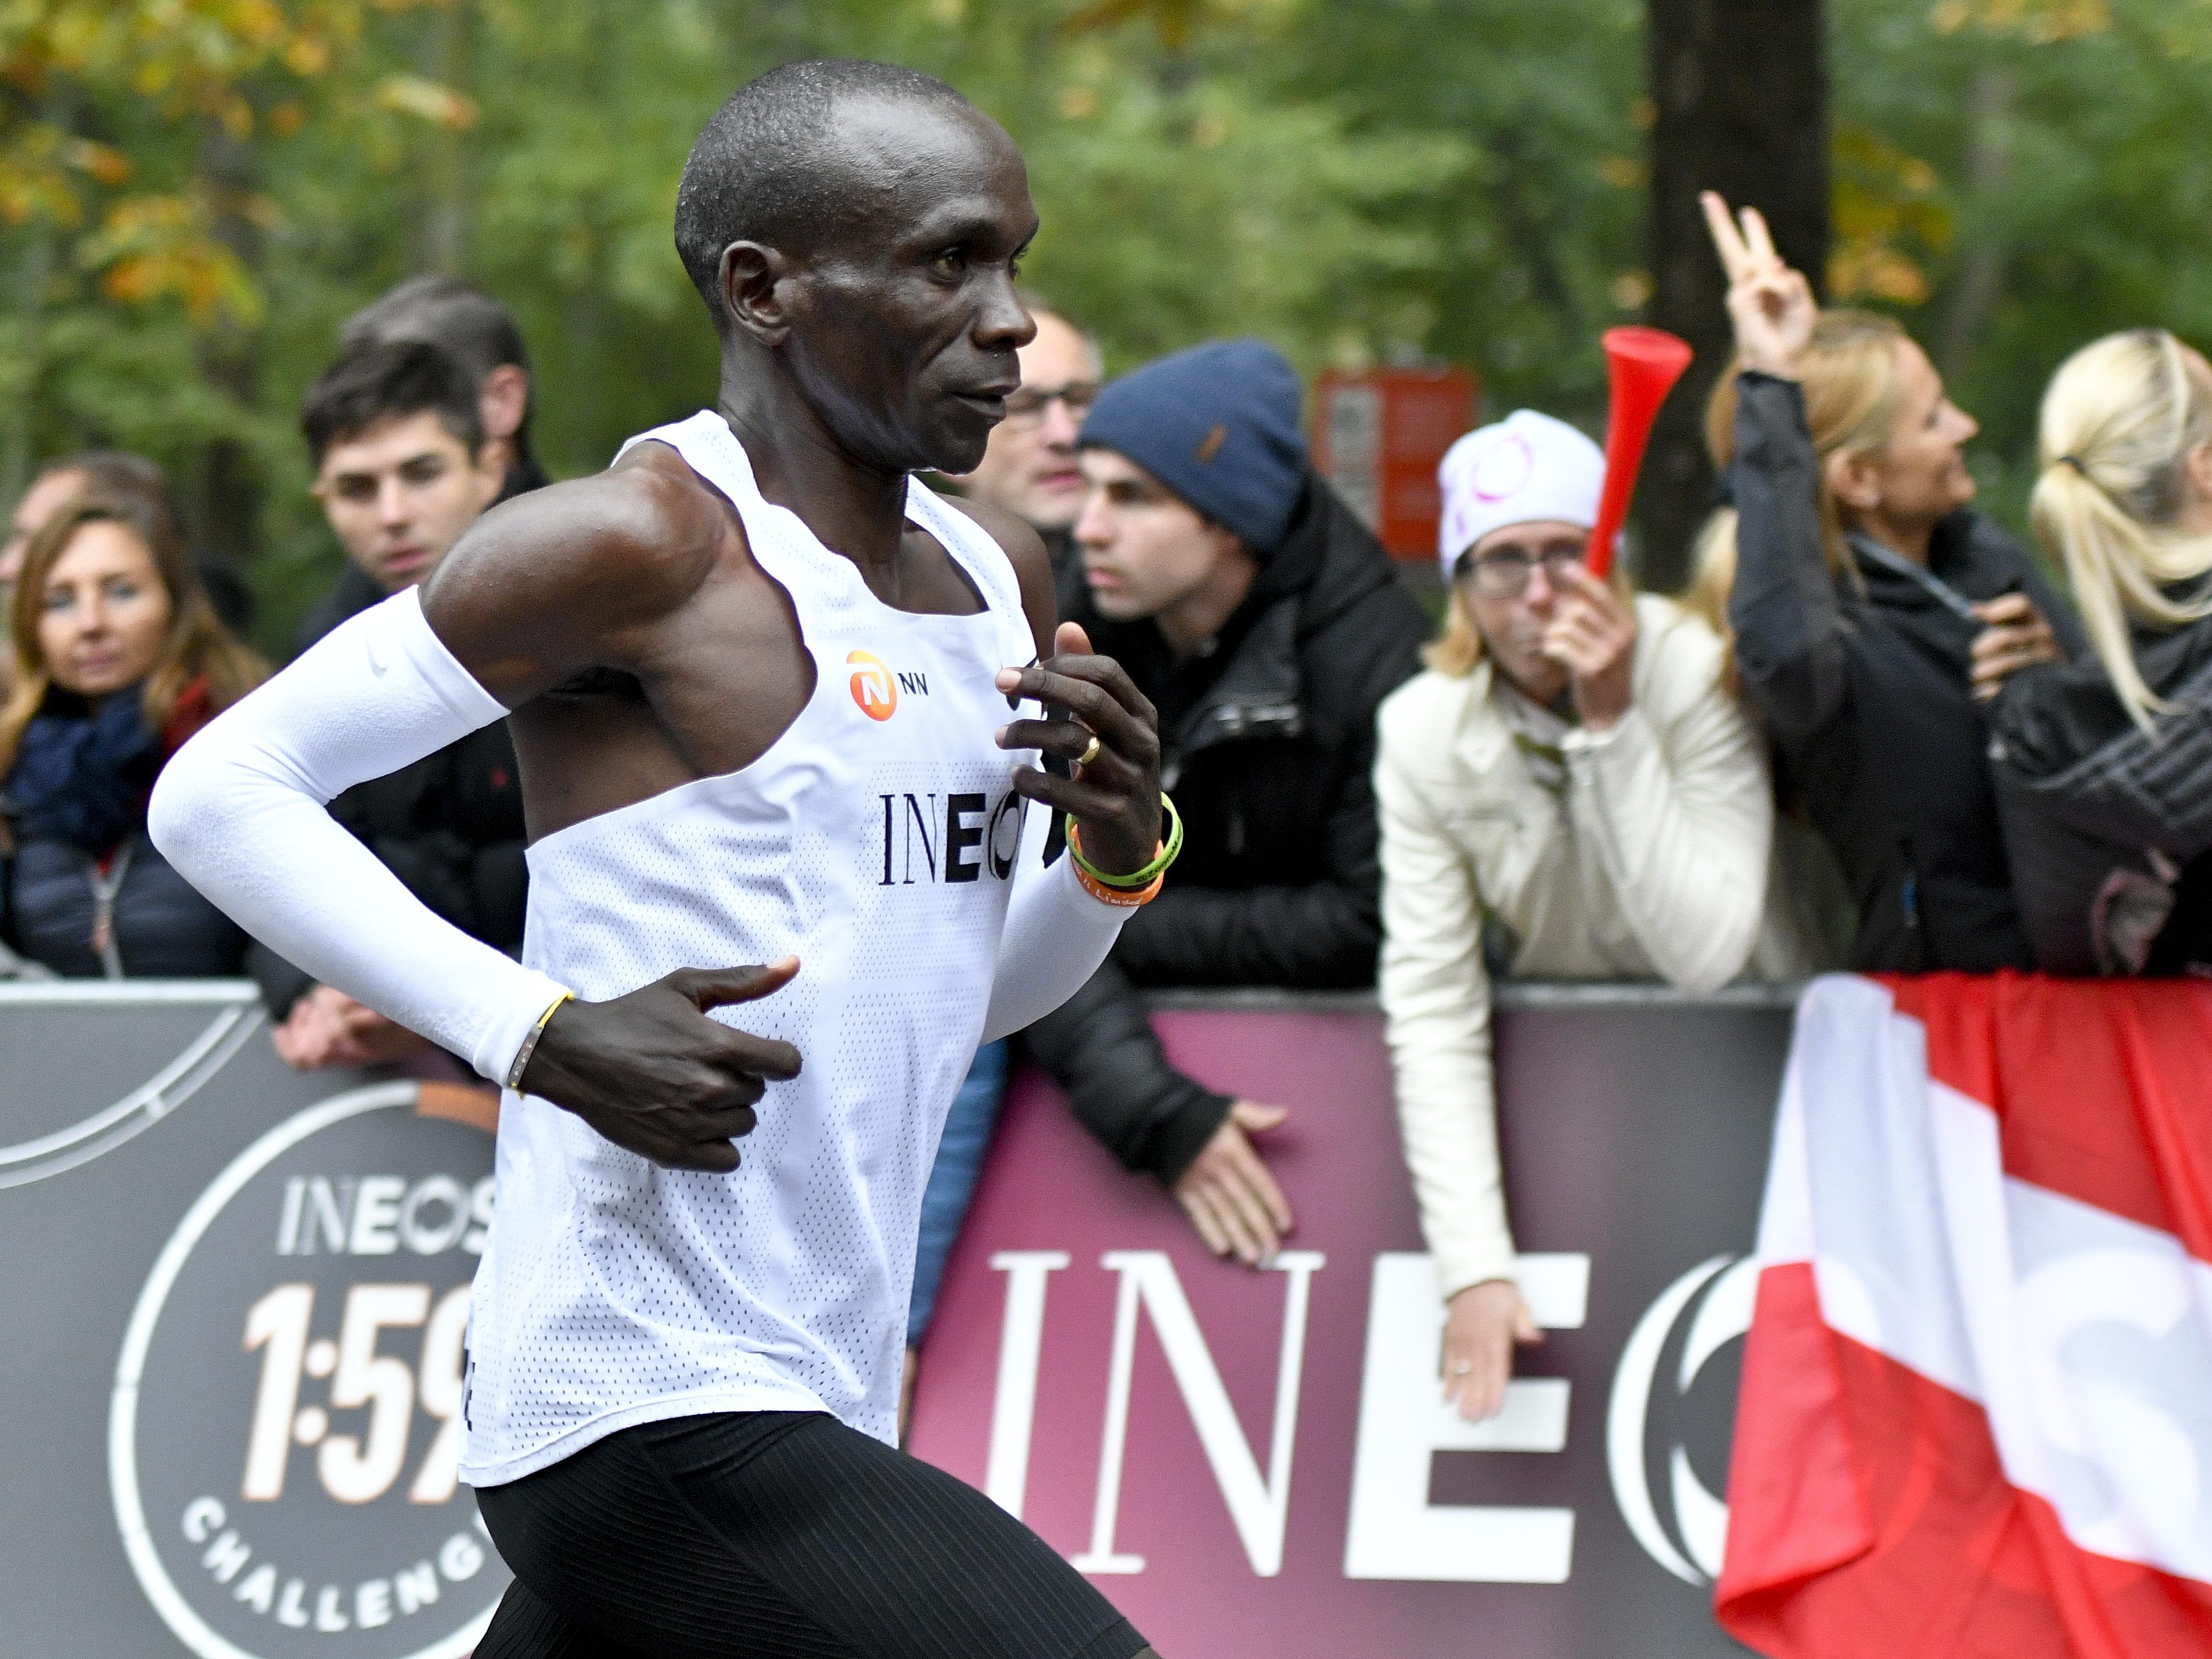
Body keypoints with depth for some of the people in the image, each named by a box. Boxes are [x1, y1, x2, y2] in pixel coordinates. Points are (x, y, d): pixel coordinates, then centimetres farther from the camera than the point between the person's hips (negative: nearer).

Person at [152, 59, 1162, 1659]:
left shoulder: (998, 580, 15)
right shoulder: (637, 546, -10)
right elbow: (222, 791, -10)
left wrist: (1117, 853, 4)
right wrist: (542, 1033, -19)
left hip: (814, 1401, 9)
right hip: (653, 1422, -9)